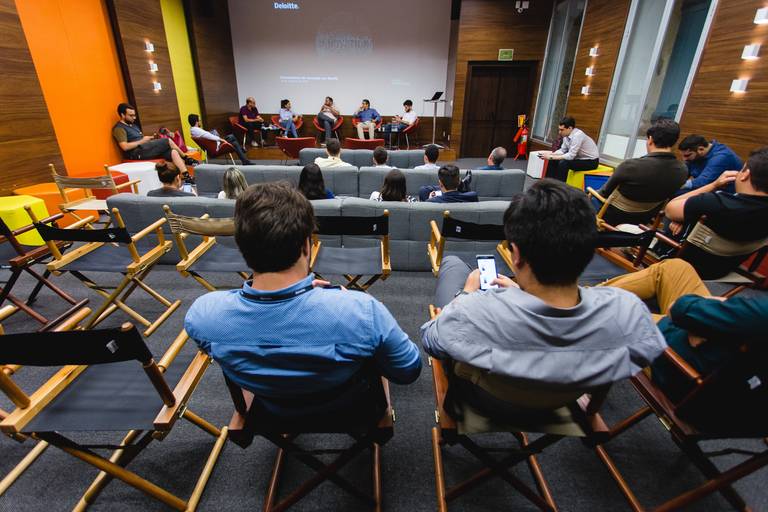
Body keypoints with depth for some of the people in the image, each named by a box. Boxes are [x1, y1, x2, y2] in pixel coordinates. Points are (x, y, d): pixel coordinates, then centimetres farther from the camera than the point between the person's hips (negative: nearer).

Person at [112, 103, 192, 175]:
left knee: (173, 152, -17)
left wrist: (149, 139, 3)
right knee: (168, 141, -17)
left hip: (145, 149, 8)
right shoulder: (119, 128, -2)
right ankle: (187, 159, -3)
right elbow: (125, 147, -15)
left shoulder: (133, 125, 26)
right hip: (137, 153, -8)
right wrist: (142, 141, -10)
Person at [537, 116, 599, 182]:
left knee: (563, 163, -28)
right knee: (553, 161, 0)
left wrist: (551, 157, -28)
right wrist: (549, 154, -10)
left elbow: (571, 156, -30)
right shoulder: (566, 135, -5)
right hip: (579, 158, 8)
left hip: (591, 161, -8)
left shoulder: (578, 135, -27)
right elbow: (562, 151, 6)